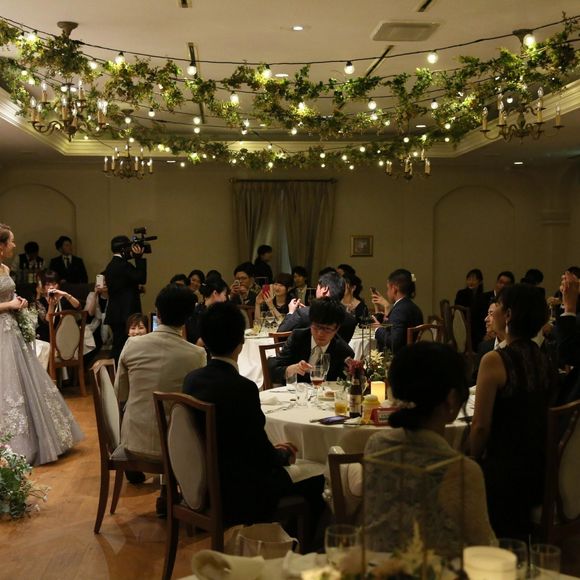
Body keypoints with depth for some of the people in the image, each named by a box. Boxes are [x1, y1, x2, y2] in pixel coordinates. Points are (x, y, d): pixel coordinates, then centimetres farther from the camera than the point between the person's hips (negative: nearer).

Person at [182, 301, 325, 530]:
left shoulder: (192, 379, -1)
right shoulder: (243, 388, -23)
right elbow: (264, 455, -15)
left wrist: (273, 451, 14)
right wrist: (285, 454, 7)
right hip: (237, 496, -8)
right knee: (315, 483, 7)